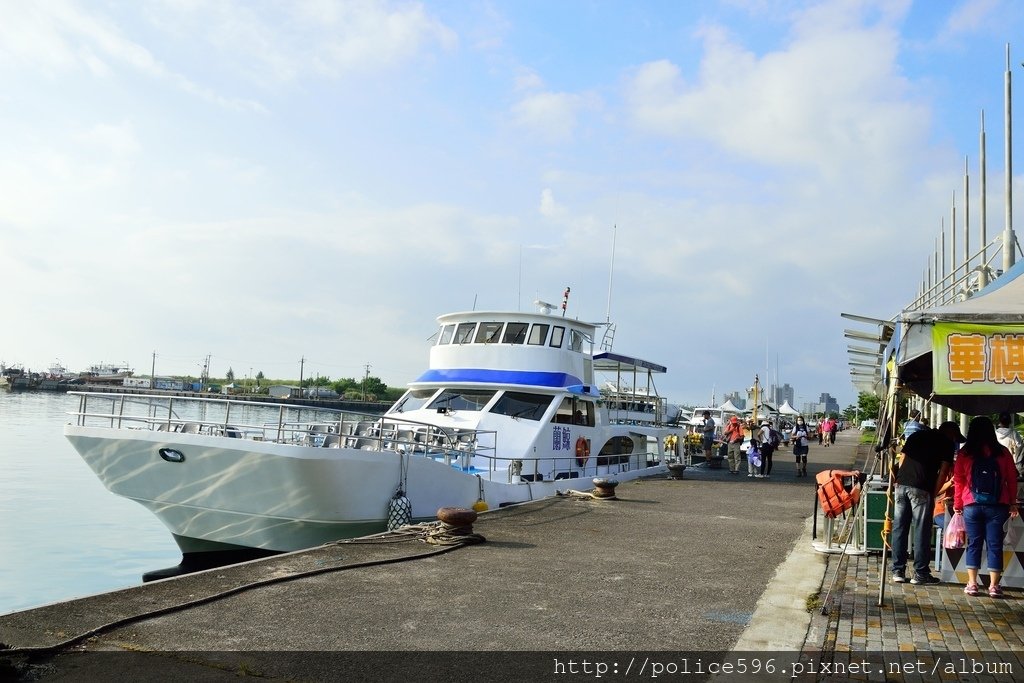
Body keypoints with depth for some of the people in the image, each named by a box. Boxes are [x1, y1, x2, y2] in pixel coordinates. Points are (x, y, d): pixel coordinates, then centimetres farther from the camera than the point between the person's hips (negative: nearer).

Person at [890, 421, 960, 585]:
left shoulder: (917, 434, 23)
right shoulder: (947, 442, 8)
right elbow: (943, 470, 0)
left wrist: (899, 481, 18)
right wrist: (934, 493, 4)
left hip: (901, 484, 5)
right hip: (921, 488, -5)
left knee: (899, 528, 8)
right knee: (922, 531, 4)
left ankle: (898, 571, 12)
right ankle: (920, 573, 9)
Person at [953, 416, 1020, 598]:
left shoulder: (965, 453, 0)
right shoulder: (1002, 452, 1)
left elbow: (958, 480, 2)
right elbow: (1012, 479, 4)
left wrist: (957, 504, 10)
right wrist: (1012, 503, 12)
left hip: (972, 506, 0)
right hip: (997, 506, 0)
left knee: (974, 544, 8)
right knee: (995, 545, 6)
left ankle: (972, 584, 9)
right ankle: (994, 586, 8)